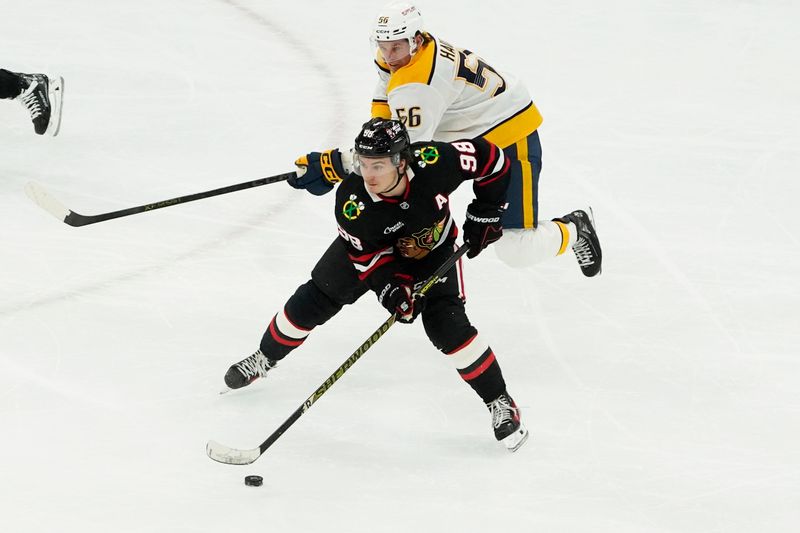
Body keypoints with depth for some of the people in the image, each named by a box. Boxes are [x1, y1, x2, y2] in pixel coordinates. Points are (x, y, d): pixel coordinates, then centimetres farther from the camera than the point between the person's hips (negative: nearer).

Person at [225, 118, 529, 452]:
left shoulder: (435, 162, -39)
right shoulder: (351, 201, -36)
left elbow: (490, 157, -22)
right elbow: (366, 254, -22)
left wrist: (484, 214, -17)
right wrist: (390, 287, -38)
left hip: (432, 250, -1)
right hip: (371, 247, 1)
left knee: (447, 326, -17)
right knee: (313, 301, 3)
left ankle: (501, 404, -3)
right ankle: (265, 359, 31)